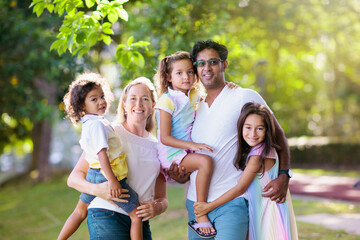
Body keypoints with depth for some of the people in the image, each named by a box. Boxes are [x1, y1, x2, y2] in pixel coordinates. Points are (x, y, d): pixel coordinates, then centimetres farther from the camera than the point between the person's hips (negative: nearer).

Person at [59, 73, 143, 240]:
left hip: (93, 174, 10)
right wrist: (112, 180, -30)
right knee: (137, 215, -3)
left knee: (81, 210, 27)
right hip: (107, 175, -10)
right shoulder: (98, 124, -20)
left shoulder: (86, 124, 10)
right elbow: (101, 153, -28)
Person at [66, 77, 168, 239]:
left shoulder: (157, 146, 14)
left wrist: (157, 207, -6)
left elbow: (162, 198, 18)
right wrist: (96, 189, -24)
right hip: (107, 215, -5)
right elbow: (74, 178, -4)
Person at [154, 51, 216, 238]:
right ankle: (200, 215, -25)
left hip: (188, 152, 8)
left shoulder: (194, 95, 10)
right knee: (206, 161, -30)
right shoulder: (167, 100, -13)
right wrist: (192, 145, -28)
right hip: (171, 154, -8)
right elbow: (164, 138, -17)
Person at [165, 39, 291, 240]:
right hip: (196, 201, 6)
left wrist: (283, 176, -12)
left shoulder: (246, 97, -1)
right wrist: (182, 176, 1)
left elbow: (278, 135, 2)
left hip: (232, 202, -5)